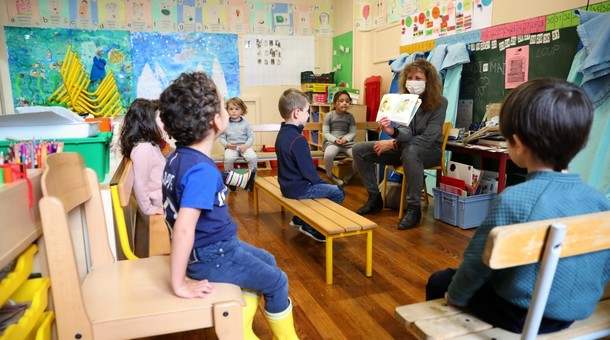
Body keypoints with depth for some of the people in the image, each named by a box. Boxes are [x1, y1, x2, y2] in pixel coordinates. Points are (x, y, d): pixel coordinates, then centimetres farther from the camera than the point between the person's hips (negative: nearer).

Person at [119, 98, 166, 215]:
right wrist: (148, 209, -16)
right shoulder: (143, 149, -23)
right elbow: (140, 184, -22)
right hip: (160, 205, -9)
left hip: (165, 200, 9)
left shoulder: (152, 145, 8)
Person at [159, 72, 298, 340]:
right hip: (211, 256, -9)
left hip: (211, 245, 9)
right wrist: (179, 284, -27)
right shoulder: (202, 169, -29)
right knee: (276, 281, 8)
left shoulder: (177, 157, 0)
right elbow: (183, 229, -35)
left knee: (267, 261, 24)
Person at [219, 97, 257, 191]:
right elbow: (221, 138, 8)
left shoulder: (245, 124, 7)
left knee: (253, 157, -29)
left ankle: (251, 176, -5)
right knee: (228, 158, -33)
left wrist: (246, 145, -13)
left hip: (244, 146, 0)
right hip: (231, 147, 0)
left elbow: (251, 137, 4)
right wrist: (226, 144, -11)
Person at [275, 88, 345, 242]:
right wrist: (320, 181, -4)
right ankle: (312, 227, 5)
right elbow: (307, 170, -19)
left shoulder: (282, 133, 5)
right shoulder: (298, 140, -25)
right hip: (298, 188, -10)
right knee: (339, 192, -3)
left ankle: (299, 219, 29)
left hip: (287, 185, 10)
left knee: (321, 185, 29)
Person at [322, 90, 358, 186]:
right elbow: (325, 132, -1)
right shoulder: (329, 115, 1)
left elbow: (353, 132, 6)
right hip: (331, 141, -3)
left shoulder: (350, 116, 9)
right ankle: (330, 175, -8)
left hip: (347, 142, 3)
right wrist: (335, 139, -18)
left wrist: (345, 139, -15)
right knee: (329, 154, -39)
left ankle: (350, 175, 7)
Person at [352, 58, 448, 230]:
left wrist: (393, 143, -28)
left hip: (430, 150, -5)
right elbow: (406, 131, -15)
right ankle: (374, 198, 4)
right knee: (359, 150, -7)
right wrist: (393, 132, -40)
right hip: (405, 147, 5)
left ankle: (414, 208, -28)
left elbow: (428, 138, -24)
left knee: (410, 151, -42)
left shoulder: (439, 102, -16)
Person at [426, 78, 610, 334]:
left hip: (522, 314, -6)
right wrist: (580, 299, 21)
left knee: (438, 282, 15)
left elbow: (478, 260, -18)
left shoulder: (513, 200, -27)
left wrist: (456, 295, 0)